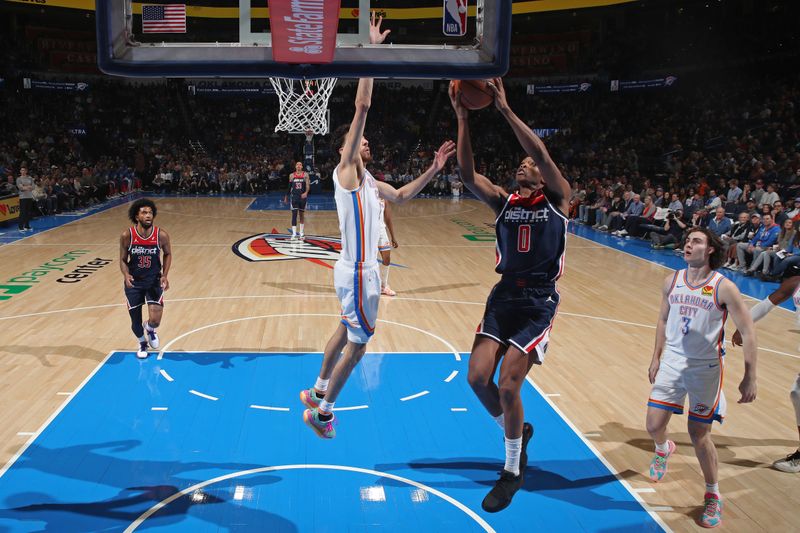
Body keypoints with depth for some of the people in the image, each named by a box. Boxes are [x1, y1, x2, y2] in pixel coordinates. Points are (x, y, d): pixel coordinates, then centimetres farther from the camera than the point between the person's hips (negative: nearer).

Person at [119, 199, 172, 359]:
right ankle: (142, 343, 42)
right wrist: (126, 275, -24)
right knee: (135, 321, 9)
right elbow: (123, 260, -4)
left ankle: (150, 329, 27)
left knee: (155, 320, -12)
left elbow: (167, 254, 3)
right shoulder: (127, 235, -15)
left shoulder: (161, 235, -15)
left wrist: (165, 275, -9)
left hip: (154, 281, 0)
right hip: (134, 282, 1)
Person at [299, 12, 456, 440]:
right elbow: (362, 107, -19)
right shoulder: (346, 170, -12)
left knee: (347, 331, 23)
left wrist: (432, 171, 17)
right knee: (357, 345, -1)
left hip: (358, 269, 10)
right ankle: (322, 412, 11)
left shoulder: (365, 179, 13)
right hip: (358, 272, -10)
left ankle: (317, 391, 38)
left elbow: (401, 196, 27)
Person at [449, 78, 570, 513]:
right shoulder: (503, 202, 8)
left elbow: (543, 155, -19)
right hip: (504, 295, 5)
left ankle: (513, 472, 12)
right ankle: (517, 432, 26)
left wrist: (505, 110, -21)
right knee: (478, 377, -5)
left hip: (539, 301, -5)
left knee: (508, 384, -10)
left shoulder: (557, 200, -2)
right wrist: (463, 119, -15)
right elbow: (467, 173, -6)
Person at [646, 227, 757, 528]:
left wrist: (749, 378, -12)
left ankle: (713, 497, 24)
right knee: (654, 425, 3)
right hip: (671, 363, 4)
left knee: (699, 435, 3)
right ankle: (664, 450, 41)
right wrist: (656, 358, 15)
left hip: (705, 369, -4)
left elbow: (748, 332, -11)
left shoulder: (723, 287, -15)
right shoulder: (672, 281, -1)